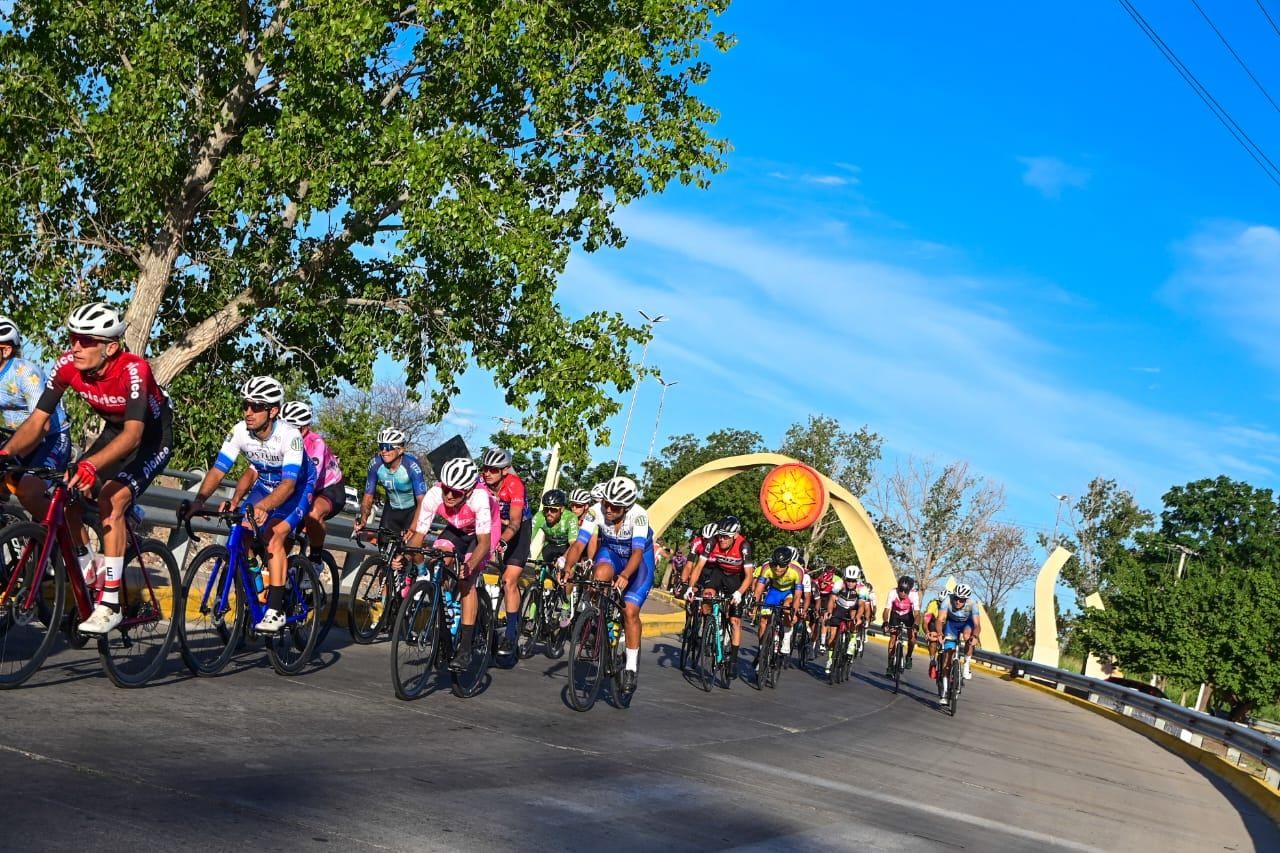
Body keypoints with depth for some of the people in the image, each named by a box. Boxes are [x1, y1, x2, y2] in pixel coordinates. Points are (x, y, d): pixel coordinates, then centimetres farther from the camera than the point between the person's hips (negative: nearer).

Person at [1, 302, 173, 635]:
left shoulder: (133, 369, -34)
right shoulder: (67, 365, -19)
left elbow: (133, 433, -44)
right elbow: (38, 420, -16)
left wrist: (91, 464, -58)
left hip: (153, 436, -6)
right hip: (115, 431, 6)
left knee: (111, 500, -25)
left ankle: (110, 604, -22)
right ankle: (88, 567, 15)